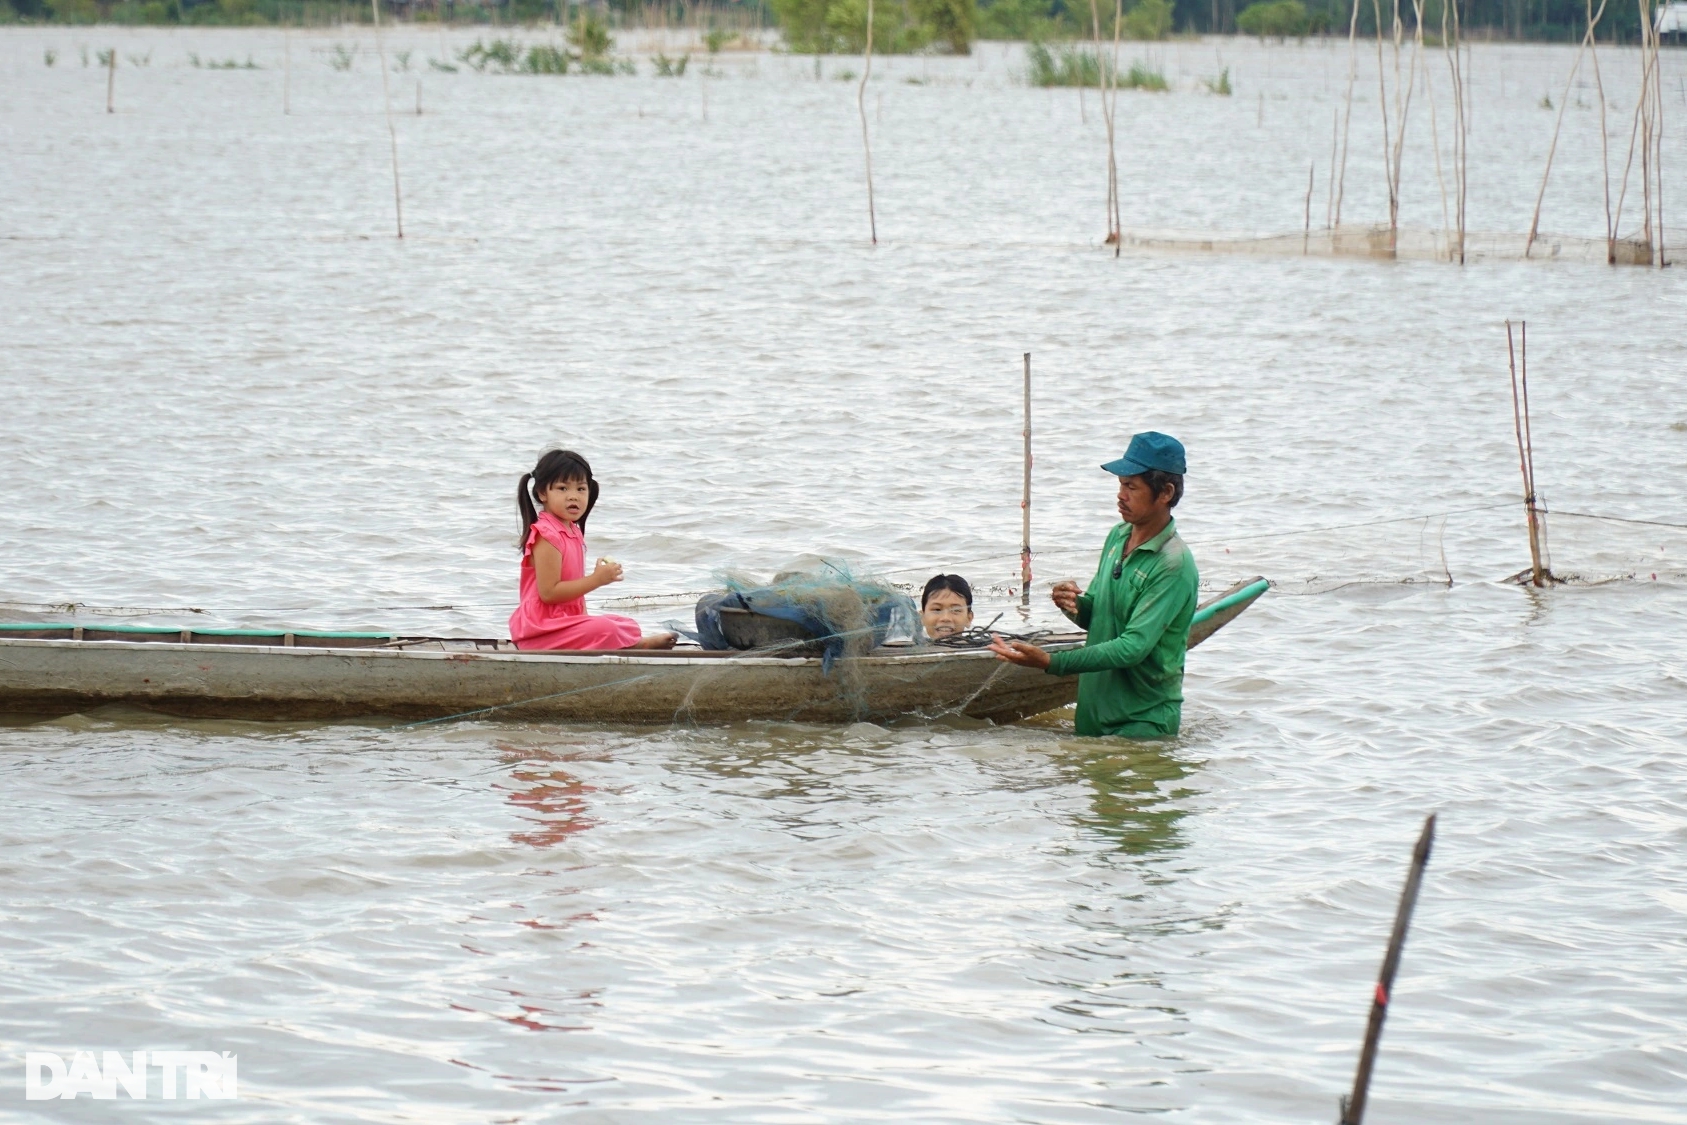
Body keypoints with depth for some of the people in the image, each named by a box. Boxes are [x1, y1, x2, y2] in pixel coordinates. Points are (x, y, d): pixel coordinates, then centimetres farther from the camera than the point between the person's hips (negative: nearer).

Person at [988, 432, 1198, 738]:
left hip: (1142, 724, -8)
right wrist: (1074, 605, -9)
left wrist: (1050, 662, -30)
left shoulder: (1174, 566, -20)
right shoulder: (1117, 537, 6)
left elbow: (1133, 648, -26)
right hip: (1094, 712, 8)